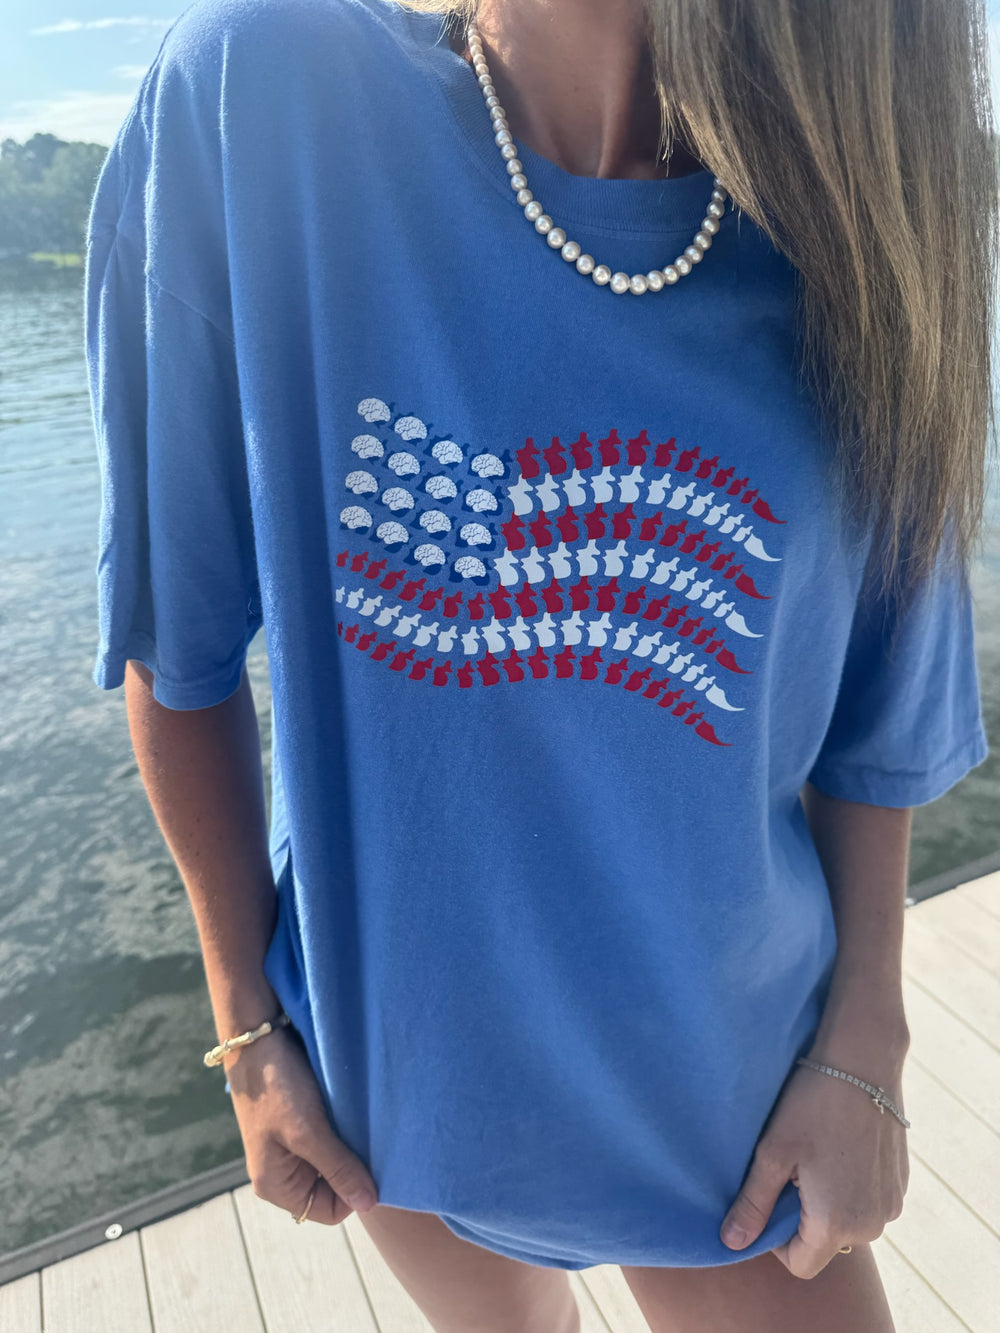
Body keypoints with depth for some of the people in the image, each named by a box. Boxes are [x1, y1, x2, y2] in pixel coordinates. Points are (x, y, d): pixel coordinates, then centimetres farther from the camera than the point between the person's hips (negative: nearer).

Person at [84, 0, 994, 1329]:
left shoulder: (843, 225, -11)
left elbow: (871, 712, -2)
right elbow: (179, 640, -11)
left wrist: (863, 1048, 1)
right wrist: (250, 1026, -4)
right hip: (400, 1057, 1)